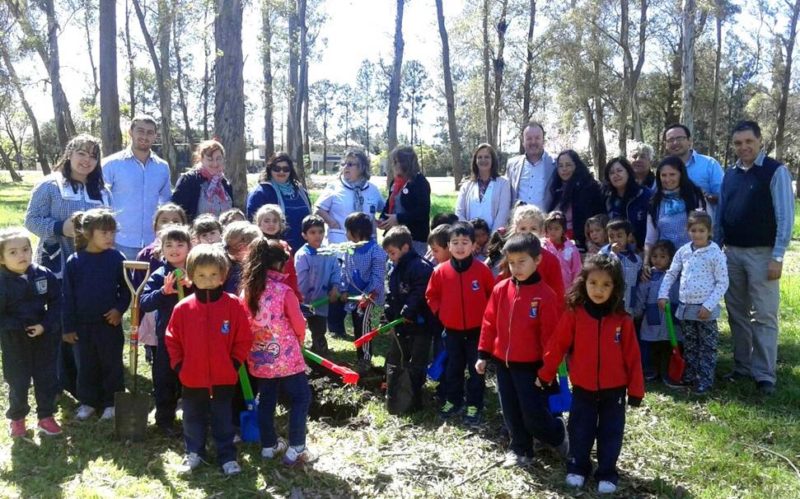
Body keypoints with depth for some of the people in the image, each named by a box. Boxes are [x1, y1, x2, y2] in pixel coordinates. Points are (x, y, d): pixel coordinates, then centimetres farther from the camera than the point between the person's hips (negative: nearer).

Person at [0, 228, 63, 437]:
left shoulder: (44, 275, -7)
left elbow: (56, 302, -2)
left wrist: (46, 325, -14)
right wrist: (20, 327, -18)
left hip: (44, 337, 2)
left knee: (47, 379, 11)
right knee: (18, 382, 10)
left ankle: (46, 416, 27)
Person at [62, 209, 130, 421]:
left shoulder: (117, 258, -8)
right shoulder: (74, 261, -6)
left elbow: (126, 289, 2)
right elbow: (68, 297, -1)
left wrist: (120, 309, -14)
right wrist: (69, 327, 0)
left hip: (110, 322, -1)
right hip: (83, 324, 1)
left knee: (112, 364, 8)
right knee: (86, 365, 14)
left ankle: (112, 402, 21)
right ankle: (88, 401, 29)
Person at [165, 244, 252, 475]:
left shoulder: (234, 305, -10)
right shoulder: (183, 308, -5)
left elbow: (244, 339, -4)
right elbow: (172, 339, 5)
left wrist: (234, 363, -6)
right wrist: (178, 365, 1)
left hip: (223, 377, -2)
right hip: (192, 378, 2)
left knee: (223, 419, 11)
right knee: (193, 418, 17)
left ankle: (227, 456, 24)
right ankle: (194, 453, 35)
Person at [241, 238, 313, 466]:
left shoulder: (247, 289, -1)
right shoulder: (283, 290, -17)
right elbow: (298, 323, -9)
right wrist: (299, 340, 11)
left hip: (259, 357, 6)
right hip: (285, 356, -6)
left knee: (266, 400, 17)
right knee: (301, 397, 7)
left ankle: (268, 445, 28)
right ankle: (295, 449, 5)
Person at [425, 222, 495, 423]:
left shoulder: (482, 270, -12)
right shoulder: (440, 271, -7)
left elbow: (494, 294, 1)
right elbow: (431, 295, 6)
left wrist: (486, 314, -3)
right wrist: (440, 312, -1)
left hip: (477, 329, -2)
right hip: (452, 330, 2)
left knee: (476, 369, 8)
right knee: (453, 368, 16)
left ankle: (474, 406, 19)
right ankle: (453, 401, 31)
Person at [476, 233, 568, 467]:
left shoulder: (545, 295, -13)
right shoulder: (500, 289, -1)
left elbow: (550, 334, -11)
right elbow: (489, 323, 6)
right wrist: (483, 354, 5)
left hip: (531, 365, -4)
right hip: (502, 362, 4)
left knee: (533, 415, 0)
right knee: (511, 412, 13)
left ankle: (558, 434, 29)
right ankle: (519, 449, 32)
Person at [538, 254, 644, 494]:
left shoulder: (622, 319, -9)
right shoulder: (573, 314, -11)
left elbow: (632, 357, -4)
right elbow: (557, 346, -4)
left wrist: (636, 389, -1)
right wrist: (545, 375, 2)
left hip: (614, 389, 0)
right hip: (582, 388, 0)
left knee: (610, 433, 11)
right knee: (580, 430, 13)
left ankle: (607, 473, 27)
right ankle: (577, 468, 32)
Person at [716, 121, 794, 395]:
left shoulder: (776, 171, -7)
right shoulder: (730, 174, 10)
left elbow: (786, 216, -10)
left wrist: (777, 257, -14)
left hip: (762, 253, -6)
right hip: (732, 253, 6)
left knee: (764, 316, -3)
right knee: (737, 314, 11)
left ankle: (765, 375, 3)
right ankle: (742, 367, 22)